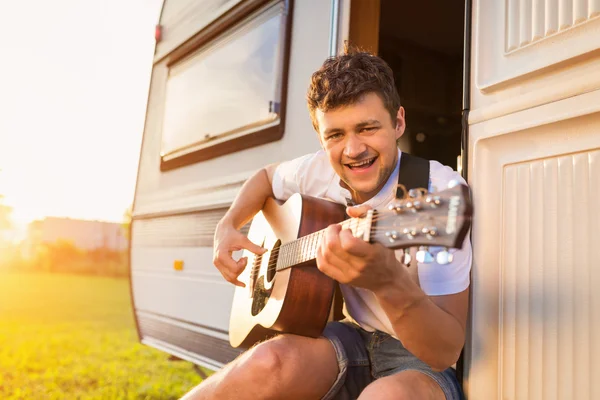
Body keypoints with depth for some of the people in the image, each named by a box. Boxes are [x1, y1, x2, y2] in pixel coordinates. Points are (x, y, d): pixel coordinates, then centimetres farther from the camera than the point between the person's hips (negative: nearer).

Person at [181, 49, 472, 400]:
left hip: (422, 357, -3)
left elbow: (447, 351, -25)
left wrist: (390, 282, -45)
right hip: (355, 337, 4)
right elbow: (266, 177, 18)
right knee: (271, 362, -28)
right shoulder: (321, 170, -6)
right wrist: (227, 226, 0)